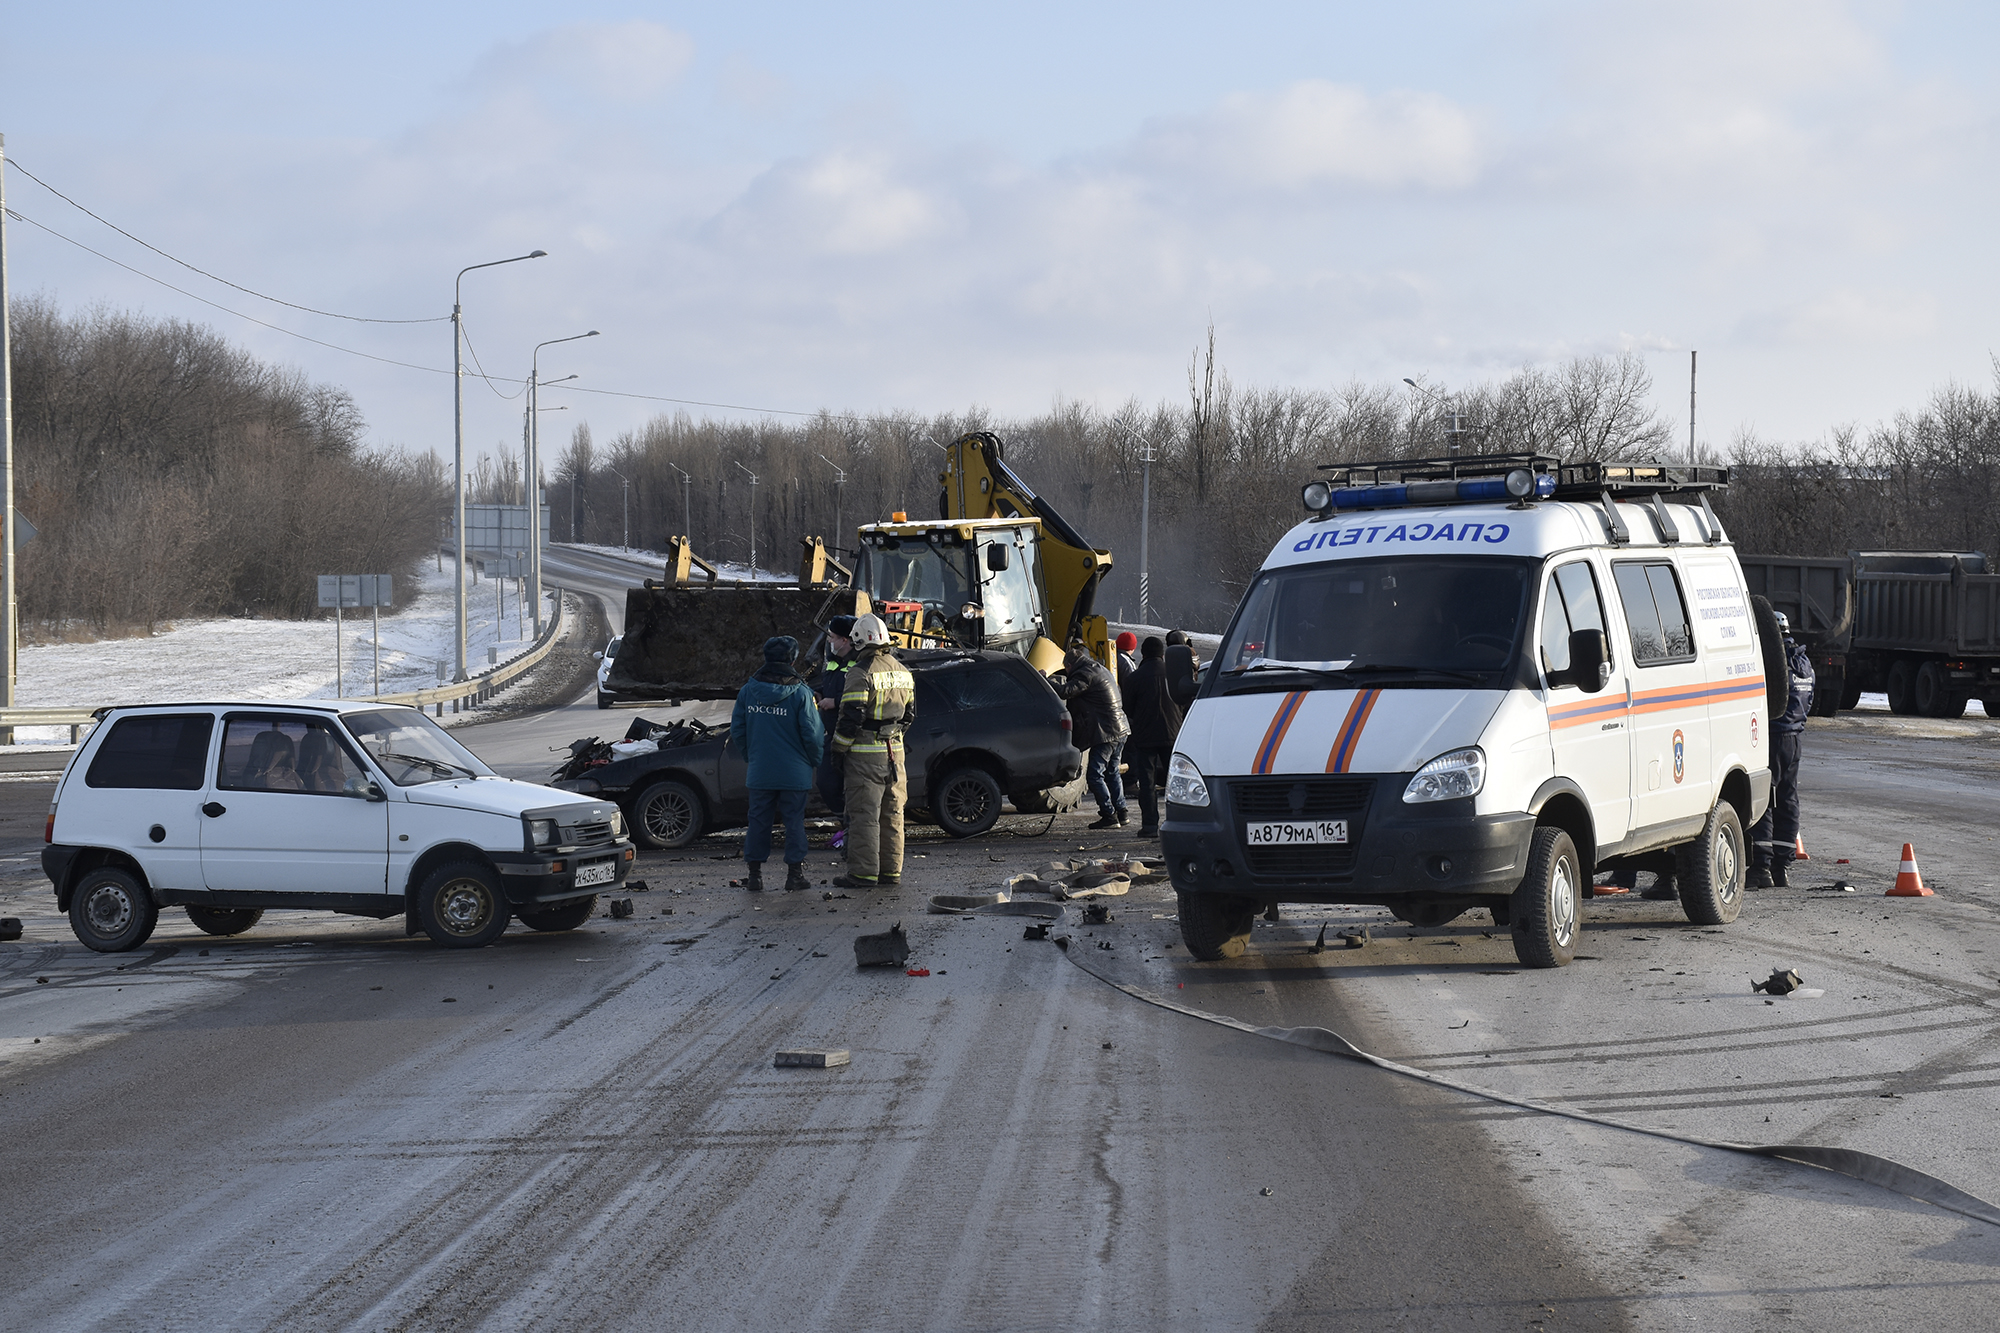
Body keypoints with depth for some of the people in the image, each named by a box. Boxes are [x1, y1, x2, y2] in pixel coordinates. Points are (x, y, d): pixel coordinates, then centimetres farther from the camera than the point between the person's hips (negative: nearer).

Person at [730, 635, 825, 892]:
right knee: (794, 820, 5)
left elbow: (737, 731, 7)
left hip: (759, 772, 3)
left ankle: (755, 873, 11)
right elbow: (813, 734, -9)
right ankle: (794, 872, 4)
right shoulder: (800, 693, -10)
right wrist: (814, 761, 8)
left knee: (759, 820, 9)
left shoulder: (748, 690, 1)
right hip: (794, 772, -3)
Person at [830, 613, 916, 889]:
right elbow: (909, 714, 19)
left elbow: (851, 716, -17)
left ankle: (864, 873, -5)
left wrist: (839, 749, -7)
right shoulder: (903, 672, 11)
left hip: (866, 753, -7)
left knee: (864, 814, -4)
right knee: (891, 813, 11)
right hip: (894, 751, 7)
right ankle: (891, 872, 14)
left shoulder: (861, 672, -14)